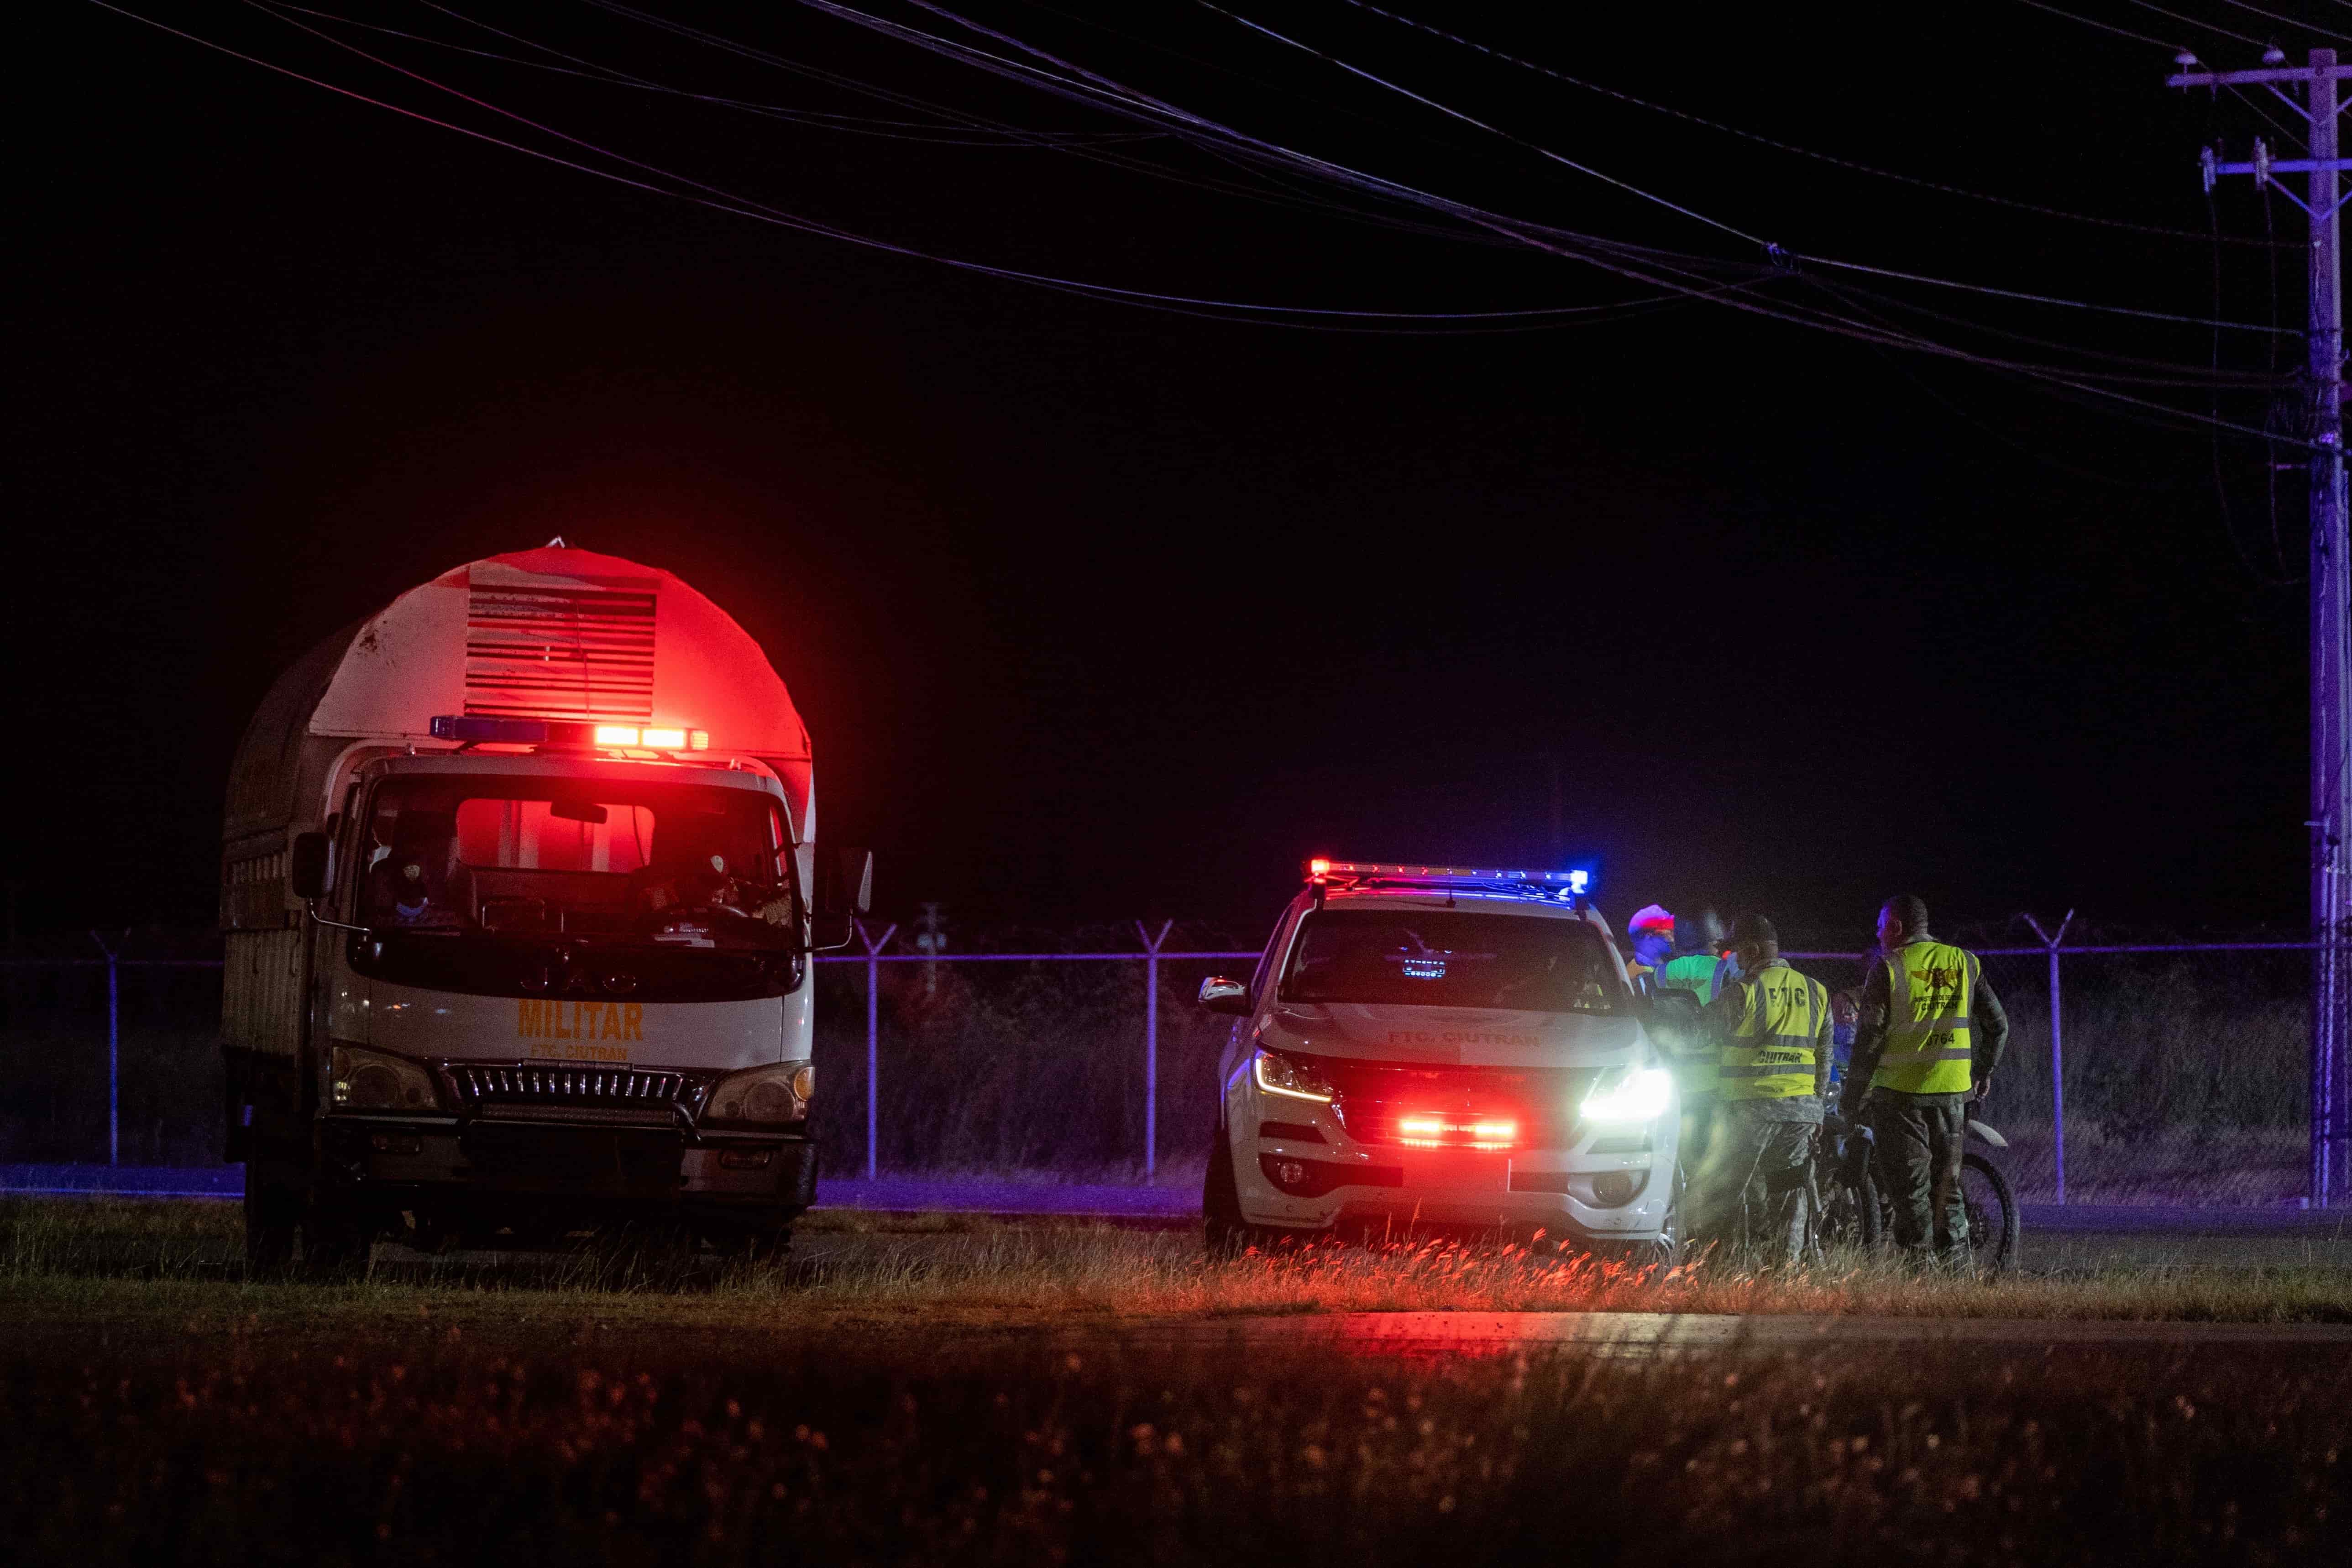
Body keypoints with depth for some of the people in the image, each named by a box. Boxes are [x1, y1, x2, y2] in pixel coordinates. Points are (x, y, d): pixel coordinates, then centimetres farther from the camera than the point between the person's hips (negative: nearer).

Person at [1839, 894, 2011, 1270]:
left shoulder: (1888, 969, -6)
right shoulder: (1965, 964, 7)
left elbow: (1870, 1037, -8)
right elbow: (1997, 1024, 10)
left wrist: (1853, 1097, -2)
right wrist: (1984, 1073, 24)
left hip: (1902, 1091, -4)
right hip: (1954, 1091, 4)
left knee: (1909, 1186, -1)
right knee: (1947, 1183, 13)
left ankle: (1919, 1261, -7)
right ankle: (1954, 1260, 10)